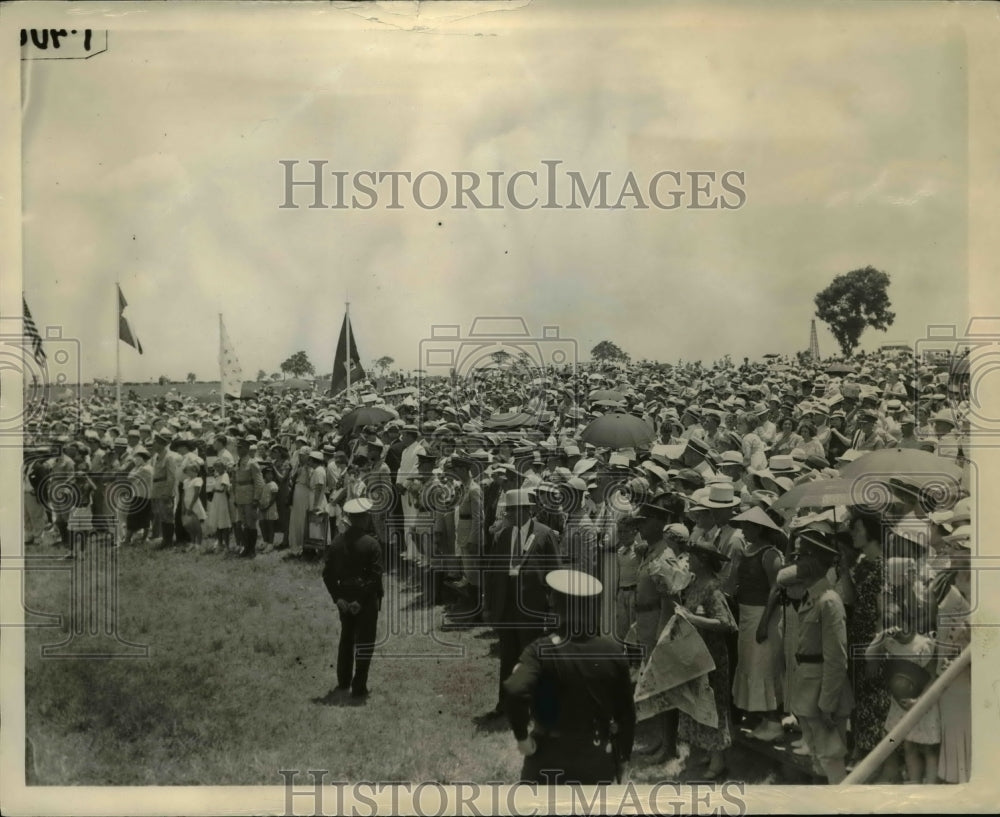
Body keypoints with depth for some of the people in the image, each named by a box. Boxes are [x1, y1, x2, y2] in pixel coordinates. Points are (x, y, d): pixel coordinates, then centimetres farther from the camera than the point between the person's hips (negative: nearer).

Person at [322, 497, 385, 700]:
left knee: (346, 639, 21)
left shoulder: (337, 541, -1)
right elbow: (376, 576, -19)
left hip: (344, 599, 5)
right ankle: (358, 690, 10)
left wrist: (337, 597, -1)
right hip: (366, 600, -5)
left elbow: (328, 574, -1)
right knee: (364, 644, 6)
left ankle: (343, 683, 32)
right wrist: (363, 600, -13)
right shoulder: (371, 544, -15)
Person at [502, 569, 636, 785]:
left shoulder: (541, 651, -16)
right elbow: (626, 713, 2)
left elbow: (514, 691, -33)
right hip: (598, 762, 3)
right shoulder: (613, 652, -5)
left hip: (550, 761, -3)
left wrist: (522, 737, -18)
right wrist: (623, 758, 15)